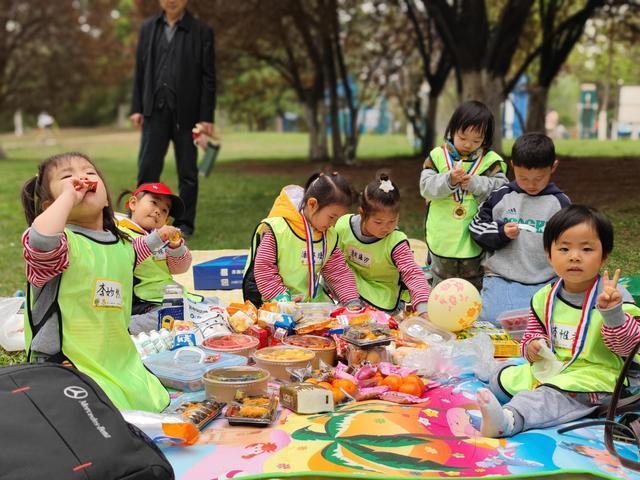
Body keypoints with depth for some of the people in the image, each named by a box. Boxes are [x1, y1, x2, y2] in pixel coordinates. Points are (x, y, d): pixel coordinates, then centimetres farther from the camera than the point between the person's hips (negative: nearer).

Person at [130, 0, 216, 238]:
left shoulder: (201, 32, 1)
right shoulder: (148, 28, 10)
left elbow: (208, 78, -2)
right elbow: (140, 71, 11)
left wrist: (206, 117, -6)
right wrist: (136, 107, 4)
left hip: (186, 112, -2)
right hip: (155, 110, 2)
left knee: (187, 172, 5)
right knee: (147, 168, 1)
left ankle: (185, 223, 15)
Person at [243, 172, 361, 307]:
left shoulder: (330, 236, 5)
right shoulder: (278, 230, -15)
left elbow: (339, 272, 8)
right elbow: (263, 268, -12)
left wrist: (352, 301, -4)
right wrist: (281, 298, -19)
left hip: (313, 300, 5)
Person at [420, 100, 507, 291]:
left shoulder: (491, 161, -2)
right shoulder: (438, 156, 0)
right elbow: (426, 187, -8)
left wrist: (475, 183, -23)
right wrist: (449, 180, -24)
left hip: (475, 240, -1)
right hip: (443, 238, 1)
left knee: (475, 286, 10)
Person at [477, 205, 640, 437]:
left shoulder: (613, 296, -10)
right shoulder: (544, 297, 5)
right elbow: (534, 331, 20)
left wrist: (612, 311, -34)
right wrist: (533, 345, -5)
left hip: (592, 374, -7)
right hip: (549, 368, 7)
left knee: (554, 395, -36)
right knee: (502, 380, 5)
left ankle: (507, 419, -54)